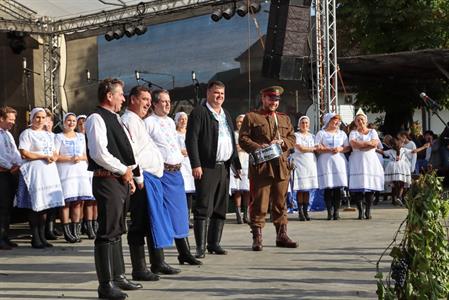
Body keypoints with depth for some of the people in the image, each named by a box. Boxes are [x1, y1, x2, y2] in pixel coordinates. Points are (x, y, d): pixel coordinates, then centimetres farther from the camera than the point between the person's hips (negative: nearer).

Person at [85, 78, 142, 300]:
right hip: (107, 180, -10)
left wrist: (129, 175, 13)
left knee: (117, 231, 16)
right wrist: (124, 170, -13)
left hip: (122, 180, 10)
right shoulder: (97, 119, -12)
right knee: (107, 232, -8)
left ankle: (118, 277, 26)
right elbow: (99, 153, -21)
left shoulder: (115, 119, 19)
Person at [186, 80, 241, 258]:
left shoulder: (226, 115, 20)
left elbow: (232, 141, 25)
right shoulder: (199, 112, -4)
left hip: (224, 168, 8)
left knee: (221, 208, 10)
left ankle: (214, 243, 18)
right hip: (206, 168, -7)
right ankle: (200, 247, -8)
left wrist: (237, 164, 19)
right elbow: (191, 139, -11)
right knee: (204, 208, -9)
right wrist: (196, 165, -18)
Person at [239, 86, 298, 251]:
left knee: (280, 203, 10)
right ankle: (257, 237, -1)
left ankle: (281, 235, 17)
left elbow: (292, 138, 17)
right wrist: (258, 148, -16)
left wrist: (282, 142, -4)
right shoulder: (251, 117, 5)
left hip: (281, 166, 5)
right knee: (259, 203, -5)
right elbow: (243, 139, -1)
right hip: (260, 166, -5)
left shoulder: (285, 118, 21)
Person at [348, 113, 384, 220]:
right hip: (357, 162, -1)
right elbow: (353, 144, -8)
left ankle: (368, 210, 1)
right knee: (358, 188, -10)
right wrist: (369, 143, -5)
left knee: (371, 187, -5)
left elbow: (375, 144, -3)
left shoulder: (372, 132, 15)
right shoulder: (353, 133, 12)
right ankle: (360, 211, -9)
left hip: (370, 161, 1)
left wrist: (360, 145, -7)